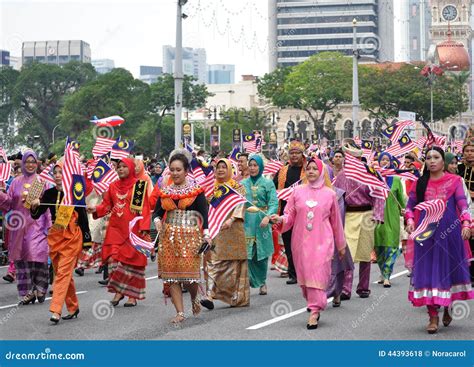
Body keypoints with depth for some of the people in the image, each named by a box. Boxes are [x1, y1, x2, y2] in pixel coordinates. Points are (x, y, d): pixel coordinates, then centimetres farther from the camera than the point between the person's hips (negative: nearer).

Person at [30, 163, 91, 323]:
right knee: (62, 273, 11)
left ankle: (56, 310, -17)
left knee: (63, 272, -12)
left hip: (72, 237, -4)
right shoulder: (49, 193, 4)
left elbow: (83, 216, -1)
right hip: (55, 236, 5)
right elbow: (36, 215, 2)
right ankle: (73, 307, 24)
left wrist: (87, 241, -1)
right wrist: (34, 206, -21)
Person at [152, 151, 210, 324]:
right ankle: (180, 312, 7)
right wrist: (157, 221, -10)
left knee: (189, 272, -9)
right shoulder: (164, 191, 11)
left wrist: (206, 234, -14)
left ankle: (194, 298, 24)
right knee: (171, 274, 0)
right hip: (169, 236, 4)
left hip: (190, 236, -4)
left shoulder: (196, 190, 0)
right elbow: (157, 211, 12)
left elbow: (203, 213, -4)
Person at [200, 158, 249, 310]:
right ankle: (210, 296, -7)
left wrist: (231, 219, -25)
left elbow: (240, 205, -10)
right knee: (213, 261, -6)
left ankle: (238, 297, 4)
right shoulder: (212, 188, 14)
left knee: (234, 263, -2)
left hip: (232, 229, -3)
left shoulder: (237, 188, 3)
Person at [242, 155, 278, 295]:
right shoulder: (243, 183, 12)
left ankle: (262, 282, 15)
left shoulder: (267, 183, 4)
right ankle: (249, 280, -3)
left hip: (261, 222, -1)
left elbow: (273, 202, -6)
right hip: (246, 222, 2)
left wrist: (267, 216, -22)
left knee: (262, 252, 3)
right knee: (247, 252, -7)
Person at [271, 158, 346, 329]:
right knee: (304, 274, 4)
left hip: (322, 241, -2)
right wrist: (280, 219, -15)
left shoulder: (329, 193, 5)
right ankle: (314, 304, 22)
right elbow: (290, 215, 8)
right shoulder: (298, 191, 7)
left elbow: (336, 221, 12)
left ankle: (314, 311, -13)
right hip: (301, 241, 2)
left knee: (318, 274, -11)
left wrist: (341, 245, 17)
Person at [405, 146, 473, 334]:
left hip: (449, 232, -1)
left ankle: (448, 307, 29)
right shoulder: (420, 183, 9)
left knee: (449, 267, 7)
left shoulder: (454, 181, 2)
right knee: (427, 270, -2)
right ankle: (433, 316, 2)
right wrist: (410, 221, -9)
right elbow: (410, 205, 10)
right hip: (425, 233, 1)